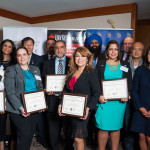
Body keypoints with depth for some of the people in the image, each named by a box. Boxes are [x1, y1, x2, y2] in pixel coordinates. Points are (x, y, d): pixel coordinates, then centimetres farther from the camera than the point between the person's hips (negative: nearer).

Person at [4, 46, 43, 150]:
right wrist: (20, 107, -18)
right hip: (18, 110, -4)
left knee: (31, 134, 9)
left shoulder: (36, 69, 14)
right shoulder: (11, 70, -1)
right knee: (25, 135, -8)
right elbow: (10, 92, -9)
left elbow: (40, 88, 15)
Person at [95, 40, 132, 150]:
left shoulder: (125, 65, 10)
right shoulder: (101, 64, 6)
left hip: (119, 101, 2)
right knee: (103, 128, -1)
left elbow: (130, 83, 10)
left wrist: (126, 95, -7)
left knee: (116, 127, 9)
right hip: (104, 100, -1)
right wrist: (99, 96, -12)